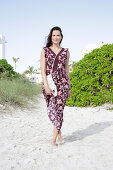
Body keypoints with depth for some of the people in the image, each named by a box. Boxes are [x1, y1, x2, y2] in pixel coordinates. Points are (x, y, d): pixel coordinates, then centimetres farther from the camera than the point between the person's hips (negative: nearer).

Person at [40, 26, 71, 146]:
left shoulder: (65, 52, 11)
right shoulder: (45, 50, 6)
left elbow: (66, 70, 15)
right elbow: (43, 70, -1)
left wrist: (69, 88, 14)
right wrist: (46, 85, -14)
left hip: (62, 83, 0)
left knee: (59, 109, -7)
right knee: (51, 109, 1)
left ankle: (54, 137, 1)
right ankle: (59, 132, 23)